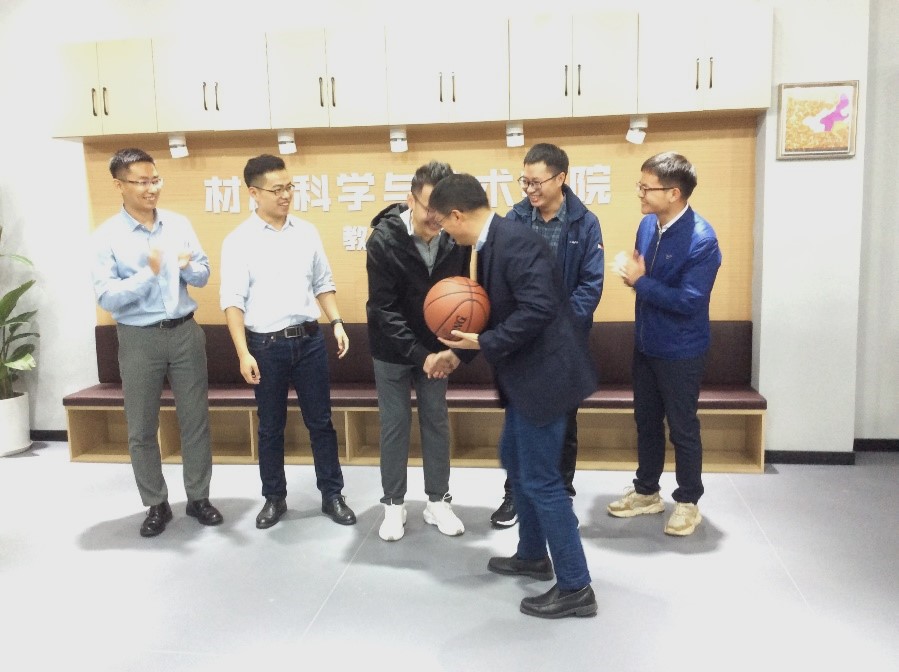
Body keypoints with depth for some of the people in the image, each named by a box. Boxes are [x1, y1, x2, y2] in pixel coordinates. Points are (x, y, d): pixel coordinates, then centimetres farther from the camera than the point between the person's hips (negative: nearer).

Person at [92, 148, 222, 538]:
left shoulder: (180, 225, 3)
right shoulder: (107, 237, -8)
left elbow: (203, 276, 6)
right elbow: (106, 298, -14)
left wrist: (187, 267, -15)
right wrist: (149, 273, -25)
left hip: (185, 332, 3)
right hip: (139, 340, -2)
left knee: (195, 420, 9)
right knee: (141, 429, 8)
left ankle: (198, 498, 25)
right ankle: (156, 505, 25)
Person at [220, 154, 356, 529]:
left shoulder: (306, 232, 5)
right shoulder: (239, 241, -6)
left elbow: (323, 284, 12)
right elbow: (233, 301, -9)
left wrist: (337, 323, 2)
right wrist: (244, 353, -15)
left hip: (309, 340, 3)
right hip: (266, 345, -2)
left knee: (320, 422, 9)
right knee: (270, 427, 10)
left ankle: (332, 494, 21)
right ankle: (274, 498, 26)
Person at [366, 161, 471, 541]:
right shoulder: (384, 239, -24)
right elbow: (383, 309, -22)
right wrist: (419, 355, -28)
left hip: (435, 346, 3)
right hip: (393, 348, -3)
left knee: (436, 421, 10)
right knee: (395, 424, 7)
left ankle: (437, 501, 25)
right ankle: (393, 504, 22)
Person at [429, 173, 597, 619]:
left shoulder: (515, 242, -21)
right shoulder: (492, 244, 10)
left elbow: (537, 309, -29)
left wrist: (483, 345, -21)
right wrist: (460, 349, 4)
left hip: (543, 374, -11)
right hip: (525, 375, 11)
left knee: (540, 479, -2)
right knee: (515, 460, 22)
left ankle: (575, 587, 13)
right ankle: (533, 556, 40)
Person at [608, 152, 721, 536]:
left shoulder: (701, 240, -23)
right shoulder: (647, 224, 0)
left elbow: (689, 301, -26)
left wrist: (640, 281, -22)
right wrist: (631, 273, -13)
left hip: (680, 351, -7)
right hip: (645, 343, 7)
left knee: (682, 428, 8)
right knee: (646, 421, 18)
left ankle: (688, 502, 27)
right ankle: (646, 492, 35)